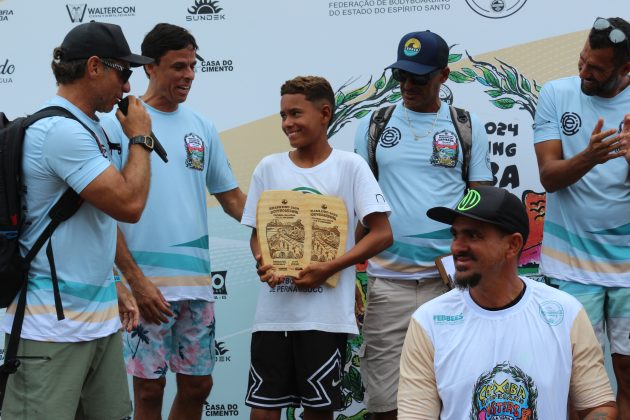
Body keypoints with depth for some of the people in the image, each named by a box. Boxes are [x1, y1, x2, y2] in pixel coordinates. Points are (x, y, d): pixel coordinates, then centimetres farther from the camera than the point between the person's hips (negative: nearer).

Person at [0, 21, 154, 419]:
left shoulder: (86, 128, 14)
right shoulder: (60, 130, -17)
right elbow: (129, 204, -19)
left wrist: (114, 287, 21)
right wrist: (140, 139, -6)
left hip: (100, 317, 9)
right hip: (53, 323, -9)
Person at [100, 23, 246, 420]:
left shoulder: (202, 127, 10)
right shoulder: (119, 123, -4)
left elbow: (231, 196, 17)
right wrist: (136, 280, -13)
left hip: (197, 280, 5)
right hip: (146, 282, -5)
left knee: (198, 384, 11)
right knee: (149, 387, 2)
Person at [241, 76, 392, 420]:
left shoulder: (350, 166, -2)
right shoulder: (268, 167, 8)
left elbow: (382, 234, -6)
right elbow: (257, 232, 13)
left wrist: (329, 268, -15)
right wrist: (263, 263, -10)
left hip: (326, 313, -3)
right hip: (273, 311, 3)